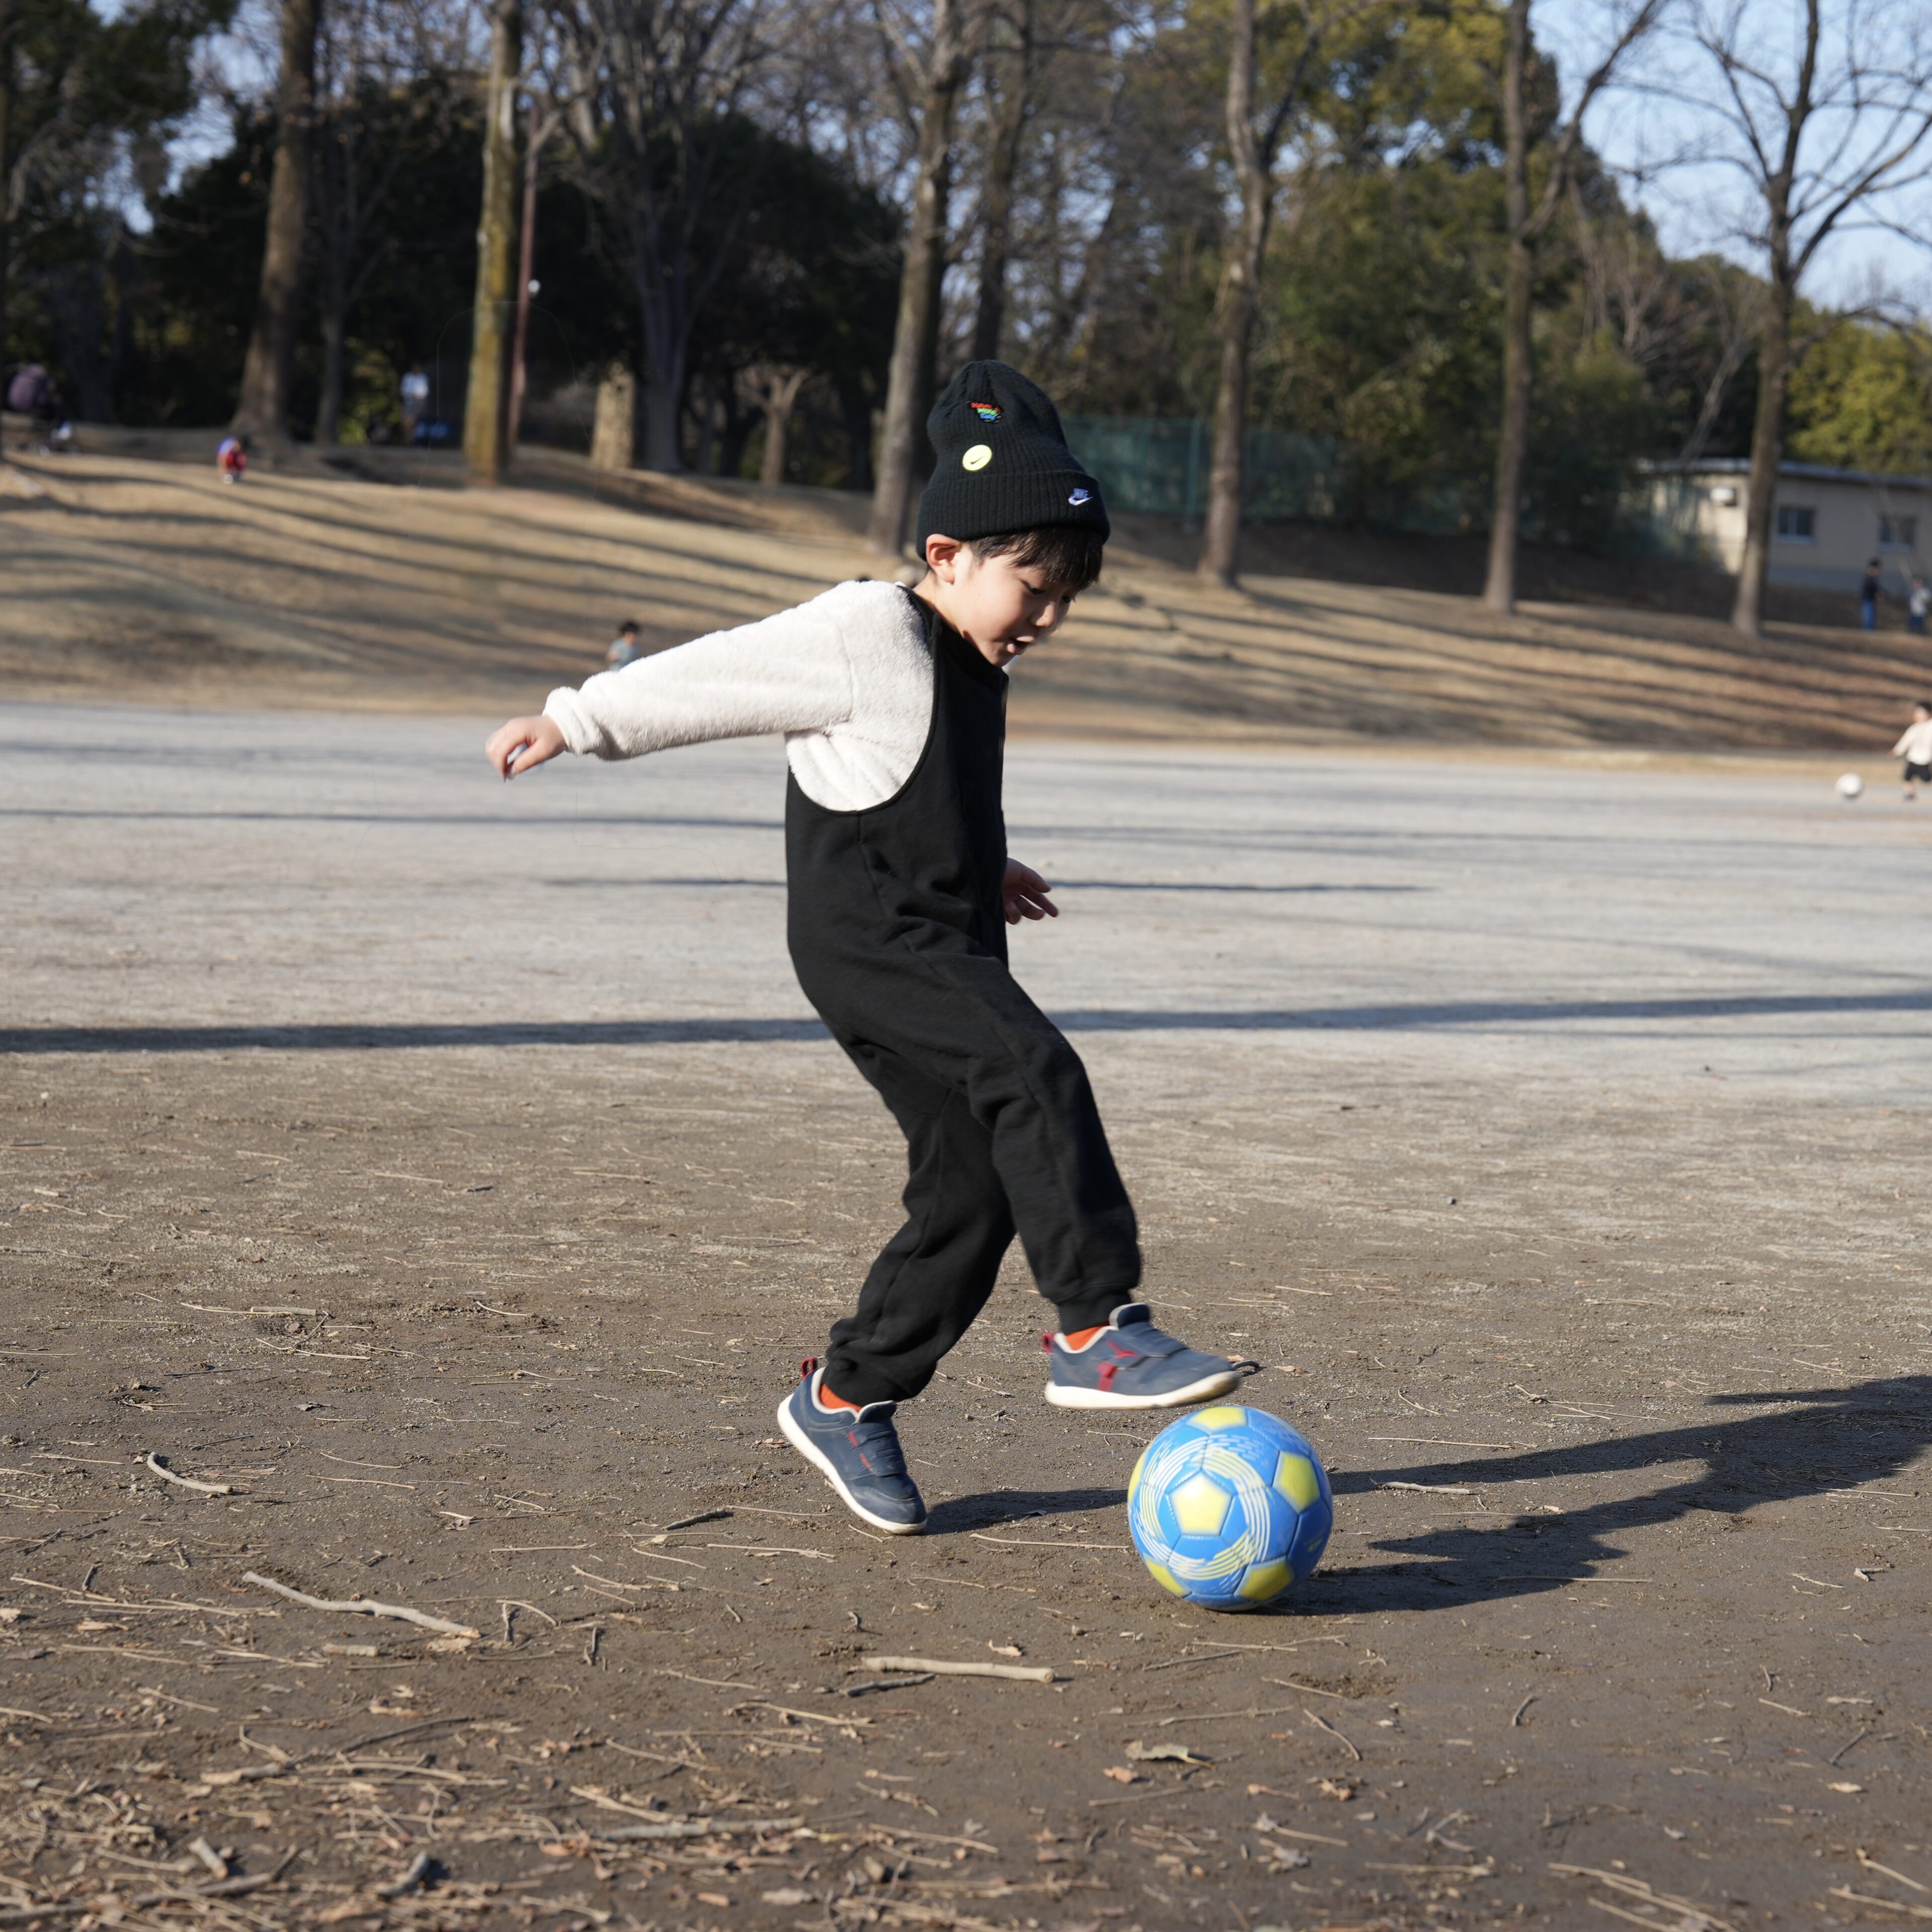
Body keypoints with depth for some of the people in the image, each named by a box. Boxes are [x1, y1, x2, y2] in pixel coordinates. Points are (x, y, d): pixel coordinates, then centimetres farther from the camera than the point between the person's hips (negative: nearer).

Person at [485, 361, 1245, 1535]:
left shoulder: (975, 667, 16)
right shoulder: (869, 636, -10)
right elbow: (717, 679, -5)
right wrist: (576, 723, -2)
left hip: (950, 949, 9)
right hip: (868, 940, -9)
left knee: (974, 1187, 5)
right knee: (1036, 1074, -28)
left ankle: (848, 1400, 19)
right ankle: (1101, 1331, -28)